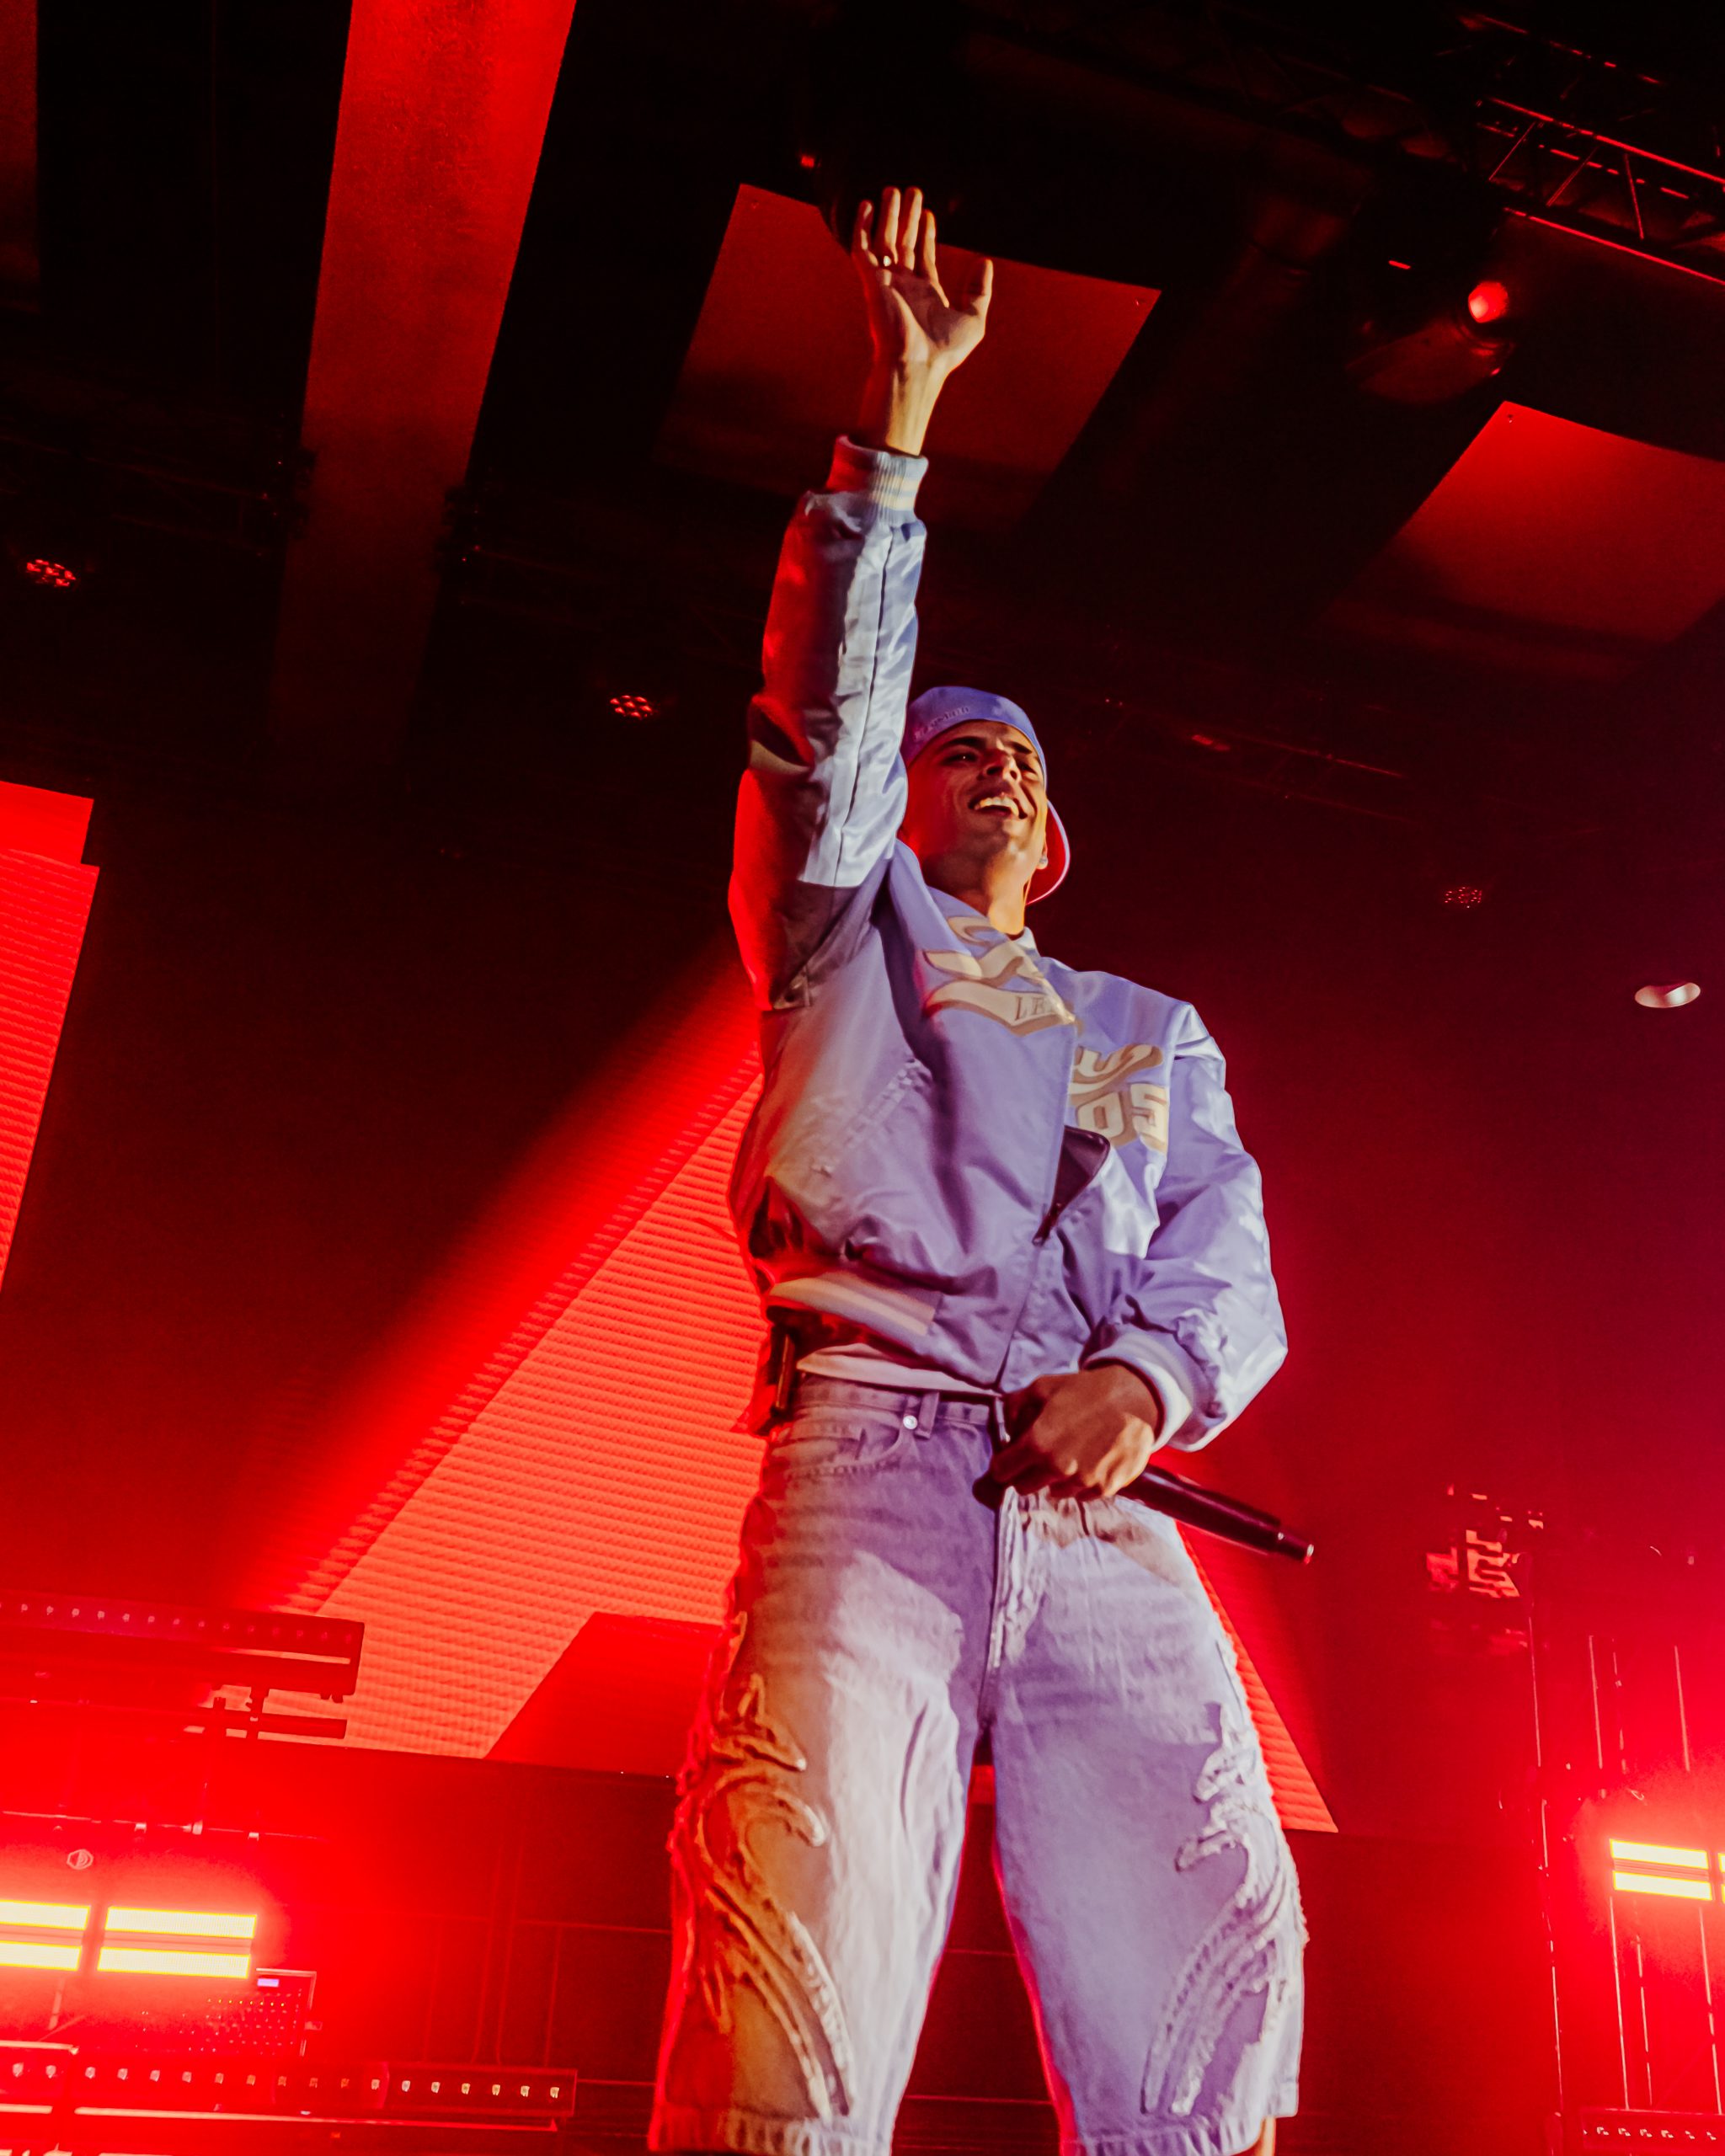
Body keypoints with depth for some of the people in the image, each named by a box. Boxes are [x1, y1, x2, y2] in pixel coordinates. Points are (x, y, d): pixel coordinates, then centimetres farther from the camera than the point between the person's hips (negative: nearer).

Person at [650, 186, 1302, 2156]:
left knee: (1218, 1978, -12)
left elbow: (1231, 1259, 17)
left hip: (1105, 1513, 3)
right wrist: (899, 419, 5)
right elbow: (825, 705, 10)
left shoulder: (1155, 1031, 31)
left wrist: (1145, 1373, -6)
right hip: (875, 1447, -3)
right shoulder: (847, 927, 25)